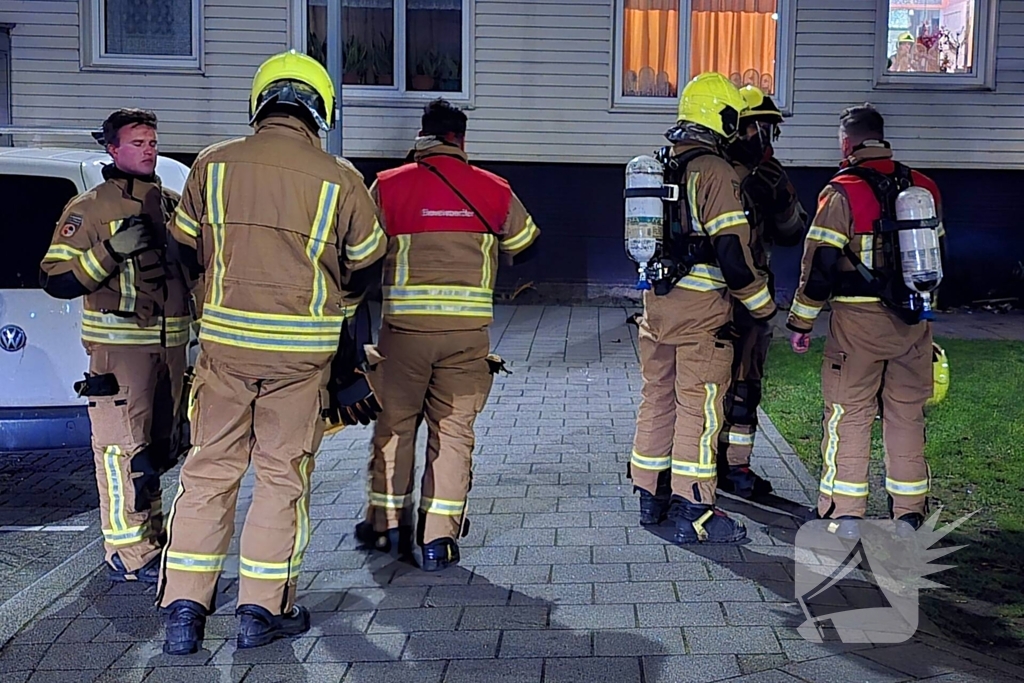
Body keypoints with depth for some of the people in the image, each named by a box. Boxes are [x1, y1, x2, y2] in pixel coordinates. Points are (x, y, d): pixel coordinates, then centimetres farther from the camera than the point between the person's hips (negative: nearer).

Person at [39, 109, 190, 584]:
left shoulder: (173, 205, 14)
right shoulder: (89, 209, -4)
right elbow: (56, 280, -10)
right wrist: (110, 251, -21)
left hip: (171, 343, 7)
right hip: (119, 344, -6)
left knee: (158, 445, 14)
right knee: (123, 447, -8)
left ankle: (151, 534, 27)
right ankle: (129, 553, -4)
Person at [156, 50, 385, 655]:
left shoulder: (213, 165, 0)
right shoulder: (339, 179, -6)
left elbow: (186, 251, 10)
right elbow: (368, 260, 5)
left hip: (224, 339, 2)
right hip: (301, 349, -2)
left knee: (209, 471, 11)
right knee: (283, 475, 9)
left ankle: (184, 607, 13)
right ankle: (264, 609, 16)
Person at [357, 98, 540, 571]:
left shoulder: (388, 186, 0)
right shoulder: (493, 189, 4)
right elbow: (525, 245, 18)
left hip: (404, 324, 0)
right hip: (469, 326, 1)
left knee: (394, 423, 15)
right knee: (454, 430, 8)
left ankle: (387, 523, 23)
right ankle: (438, 539, 8)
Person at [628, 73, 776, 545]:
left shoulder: (657, 166, 11)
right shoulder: (716, 173, -14)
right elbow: (733, 252, -17)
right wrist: (762, 306, -6)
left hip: (656, 301, 8)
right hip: (701, 307, -8)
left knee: (659, 397, 15)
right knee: (699, 406, -3)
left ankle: (651, 496, 24)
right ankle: (694, 511, 1)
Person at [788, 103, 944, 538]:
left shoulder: (842, 192, -10)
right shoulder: (924, 187, 7)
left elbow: (820, 265, -11)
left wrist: (801, 322, -2)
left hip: (858, 321, -5)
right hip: (913, 322, 5)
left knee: (849, 414, 4)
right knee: (907, 415, 12)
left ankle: (844, 515, 8)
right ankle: (909, 513, 18)